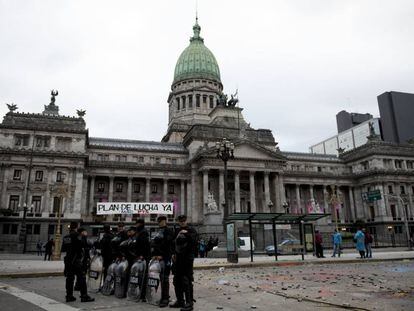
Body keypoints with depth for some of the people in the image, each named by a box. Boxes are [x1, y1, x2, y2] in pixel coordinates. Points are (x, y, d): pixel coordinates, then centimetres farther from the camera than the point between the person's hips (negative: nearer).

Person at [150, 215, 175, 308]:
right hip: (157, 258, 8)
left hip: (165, 258, -8)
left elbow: (168, 245, -12)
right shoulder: (158, 232, 21)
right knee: (161, 278, 10)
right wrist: (153, 255, 5)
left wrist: (161, 255, -15)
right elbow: (153, 244, 19)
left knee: (164, 278, -7)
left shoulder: (168, 231, -4)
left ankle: (165, 299, -3)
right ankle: (165, 296, 20)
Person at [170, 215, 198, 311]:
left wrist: (187, 233, -29)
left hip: (187, 259, -7)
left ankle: (189, 303, -5)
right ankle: (180, 301, 25)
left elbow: (194, 241, -17)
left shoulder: (191, 230, -2)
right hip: (178, 259, 7)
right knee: (177, 280, 12)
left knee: (186, 280, -11)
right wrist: (174, 253, 15)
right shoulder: (177, 231, 16)